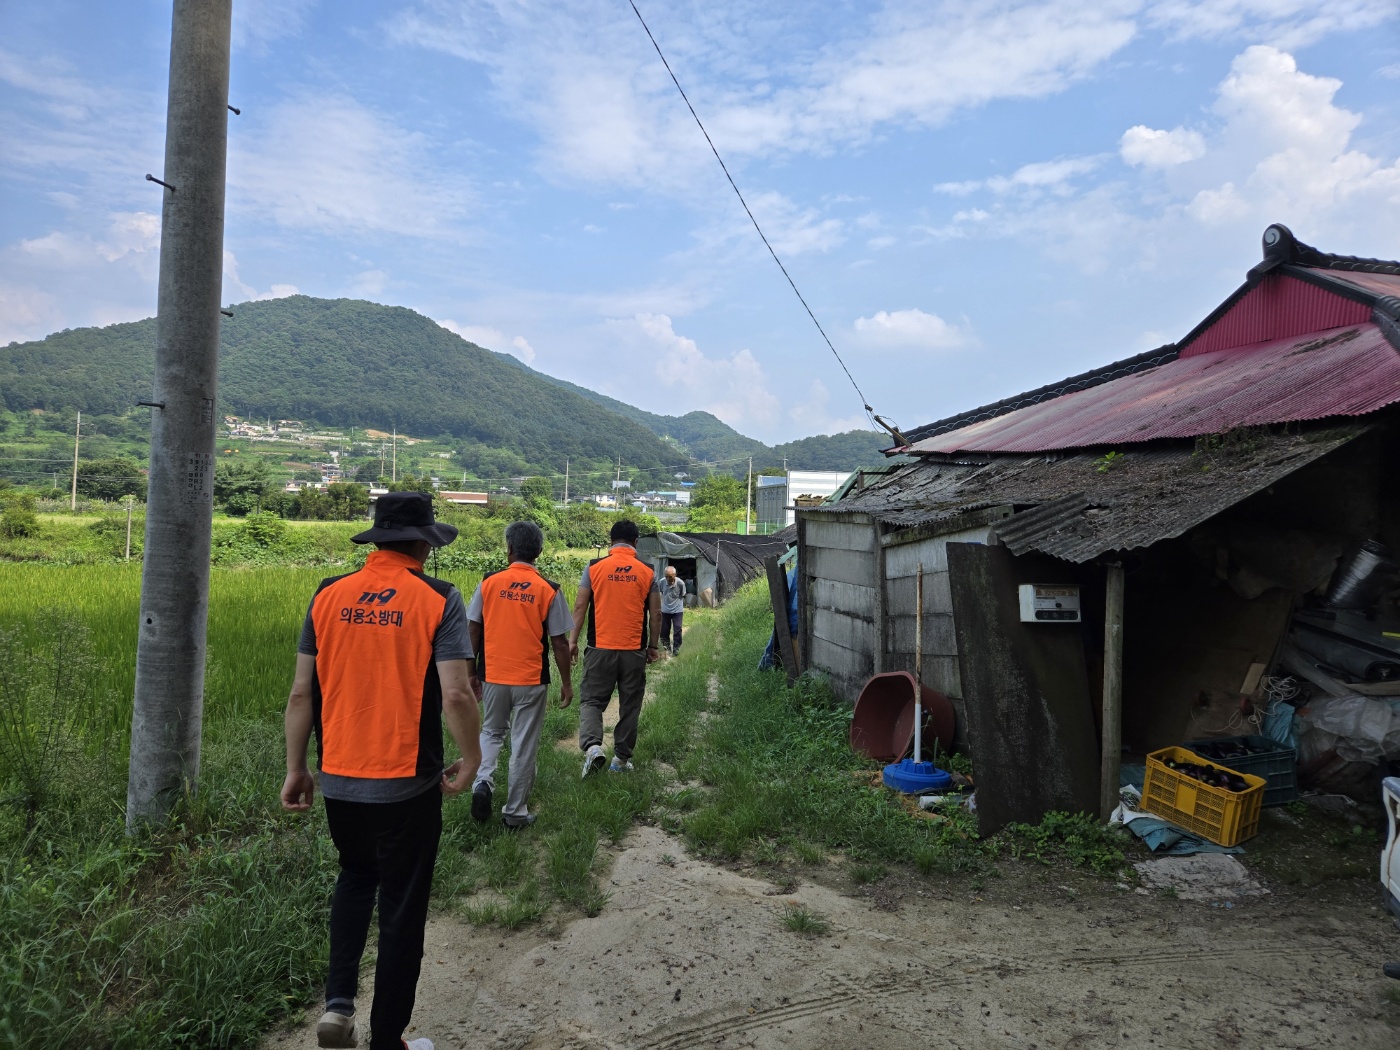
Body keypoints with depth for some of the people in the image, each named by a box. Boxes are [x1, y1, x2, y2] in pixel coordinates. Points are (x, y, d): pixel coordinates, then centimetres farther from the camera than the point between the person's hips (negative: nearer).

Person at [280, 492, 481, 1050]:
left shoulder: (328, 595, -1)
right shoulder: (438, 600, -11)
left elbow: (301, 693, 1)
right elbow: (456, 694, -18)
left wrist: (295, 769, 12)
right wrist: (470, 760, -3)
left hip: (338, 779, 4)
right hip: (407, 784, -4)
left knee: (355, 877, 30)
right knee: (402, 908, 13)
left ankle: (338, 1000, 19)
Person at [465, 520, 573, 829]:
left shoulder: (489, 583, -4)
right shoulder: (549, 590, -8)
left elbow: (473, 631, 1)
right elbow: (559, 642, -6)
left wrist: (472, 673, 13)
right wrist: (566, 682, 5)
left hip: (493, 676, 2)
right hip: (531, 680, -2)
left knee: (491, 732, 23)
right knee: (524, 746, 9)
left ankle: (482, 781, 1)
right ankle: (515, 812, 18)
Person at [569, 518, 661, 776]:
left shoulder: (594, 568, -2)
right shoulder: (647, 572, 0)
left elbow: (580, 607, -2)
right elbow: (656, 614, 3)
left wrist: (573, 640, 7)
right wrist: (653, 645, 15)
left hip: (600, 648, -1)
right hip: (634, 651, 1)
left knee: (592, 701, 8)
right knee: (629, 706, 12)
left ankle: (592, 745, -15)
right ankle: (622, 758, 20)